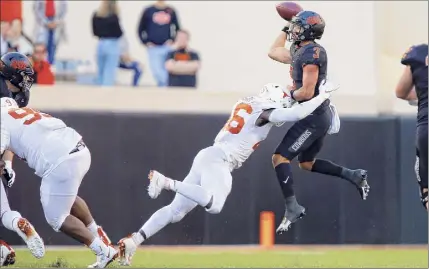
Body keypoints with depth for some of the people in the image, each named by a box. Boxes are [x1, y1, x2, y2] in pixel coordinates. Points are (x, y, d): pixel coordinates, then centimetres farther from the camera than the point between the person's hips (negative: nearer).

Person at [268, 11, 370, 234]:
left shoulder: (311, 53, -19)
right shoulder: (299, 51, 10)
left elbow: (307, 92, -22)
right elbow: (273, 52, 28)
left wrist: (290, 94, -4)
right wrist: (285, 29, 25)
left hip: (314, 117, -10)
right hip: (317, 116, 10)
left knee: (280, 157, -12)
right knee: (307, 163, 22)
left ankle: (292, 207, -13)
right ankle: (353, 176, 20)